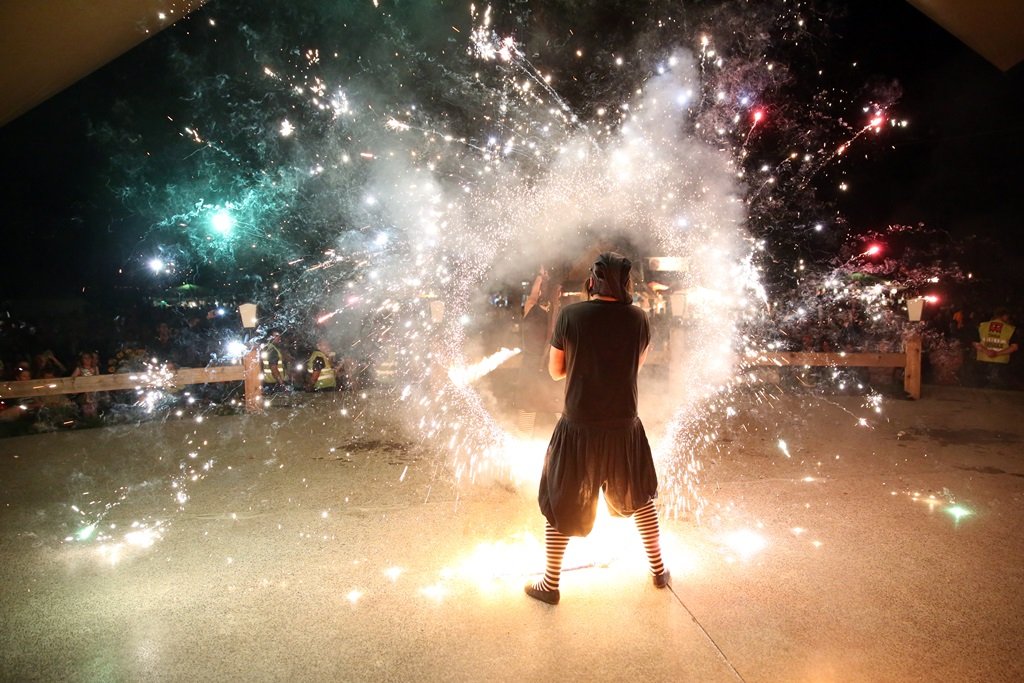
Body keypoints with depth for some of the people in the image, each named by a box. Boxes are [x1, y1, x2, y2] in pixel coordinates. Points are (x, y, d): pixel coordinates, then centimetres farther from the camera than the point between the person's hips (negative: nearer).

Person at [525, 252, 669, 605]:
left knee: (560, 506, 14)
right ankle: (658, 570, 38)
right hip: (624, 427, 2)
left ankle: (550, 585, 26)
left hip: (578, 427, -2)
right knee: (641, 498, 25)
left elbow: (555, 370, -3)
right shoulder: (638, 318, -6)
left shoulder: (570, 315, -13)